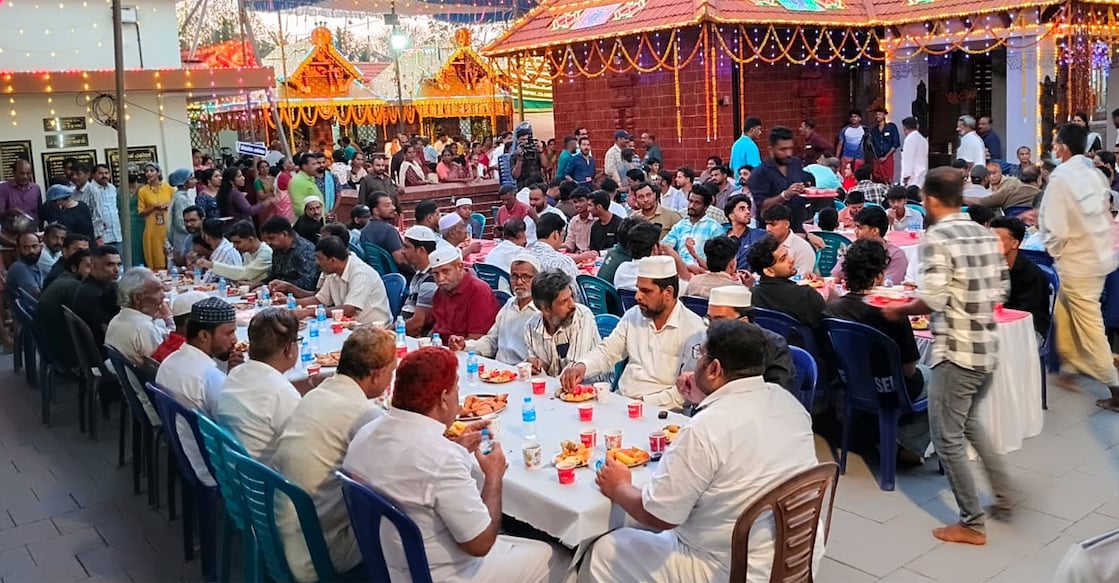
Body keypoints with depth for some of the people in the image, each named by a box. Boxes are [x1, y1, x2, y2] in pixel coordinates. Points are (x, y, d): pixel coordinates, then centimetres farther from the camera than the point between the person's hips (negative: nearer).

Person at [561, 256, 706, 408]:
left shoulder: (693, 328, -9)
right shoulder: (633, 316, 10)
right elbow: (607, 352, 15)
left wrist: (646, 402, -19)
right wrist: (582, 365, -6)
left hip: (660, 410, -6)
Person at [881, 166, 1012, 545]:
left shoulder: (937, 238, -15)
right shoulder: (987, 235, 6)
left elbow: (932, 300, -21)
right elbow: (1001, 290, 12)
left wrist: (898, 310, -5)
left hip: (956, 352, -8)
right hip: (987, 349, 8)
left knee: (948, 439, 5)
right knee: (968, 421, 28)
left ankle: (972, 524, 13)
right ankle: (1003, 495, 32)